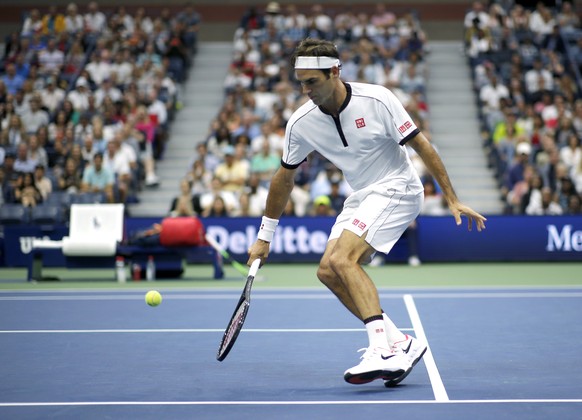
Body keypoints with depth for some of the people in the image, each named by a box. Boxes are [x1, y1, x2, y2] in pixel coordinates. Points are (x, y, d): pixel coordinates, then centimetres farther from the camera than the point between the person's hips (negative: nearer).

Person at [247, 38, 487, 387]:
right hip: (362, 197, 7)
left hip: (396, 189, -7)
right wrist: (264, 237, 13)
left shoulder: (376, 99, -20)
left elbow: (422, 145, -13)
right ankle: (400, 343, 0)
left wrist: (453, 199, -14)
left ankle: (384, 350, -28)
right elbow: (285, 177, 8)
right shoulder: (301, 122, -5)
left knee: (342, 258, -24)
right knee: (329, 273, -4)